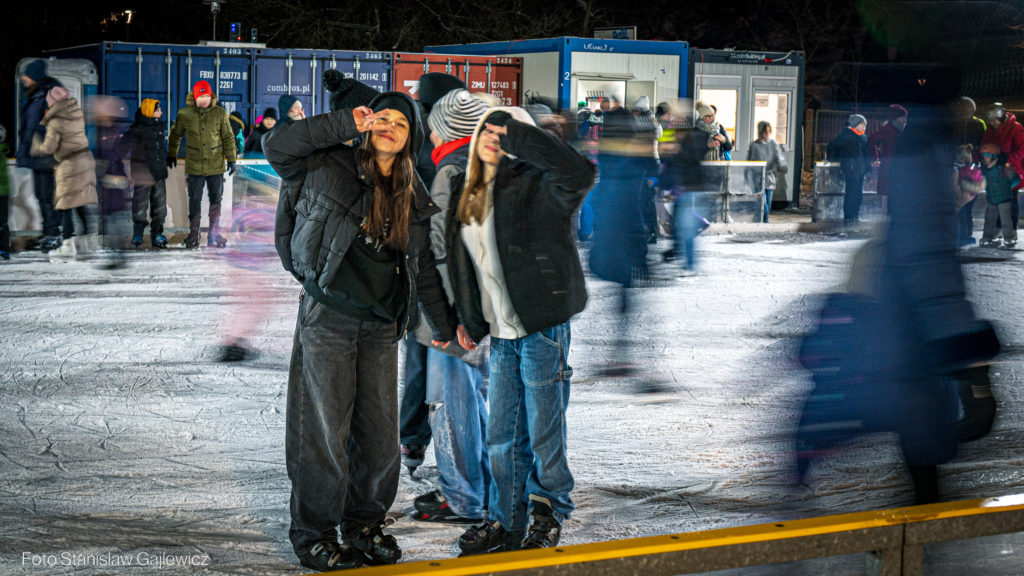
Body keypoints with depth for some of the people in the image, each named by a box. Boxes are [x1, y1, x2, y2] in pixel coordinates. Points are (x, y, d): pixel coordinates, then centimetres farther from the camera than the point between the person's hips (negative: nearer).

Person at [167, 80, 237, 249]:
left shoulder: (220, 113, -2)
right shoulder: (185, 114, -1)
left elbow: (228, 138, 5)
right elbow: (175, 135, 14)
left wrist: (231, 159, 3)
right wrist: (171, 155, 18)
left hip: (216, 166, 1)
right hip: (194, 166, -1)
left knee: (216, 200, 7)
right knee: (195, 201, 3)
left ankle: (214, 235, 17)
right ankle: (193, 235, 11)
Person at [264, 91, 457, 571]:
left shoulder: (413, 197, 14)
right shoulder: (332, 167, 0)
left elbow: (423, 266, 22)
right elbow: (277, 145, -13)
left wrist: (444, 323, 25)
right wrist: (345, 124, -13)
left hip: (382, 325, 5)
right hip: (328, 319, -5)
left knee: (380, 432, 7)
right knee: (326, 431, -3)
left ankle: (365, 524, 24)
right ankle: (314, 535, 8)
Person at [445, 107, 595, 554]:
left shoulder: (534, 187, -10)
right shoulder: (466, 194, 12)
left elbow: (580, 174, -32)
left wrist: (518, 135, -26)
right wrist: (468, 319, 19)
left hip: (543, 329, -7)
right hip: (501, 333, 7)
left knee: (543, 433, 2)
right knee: (501, 436, 12)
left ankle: (548, 514, 18)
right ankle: (505, 523, 22)